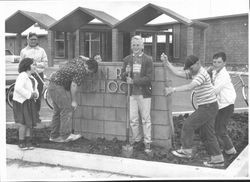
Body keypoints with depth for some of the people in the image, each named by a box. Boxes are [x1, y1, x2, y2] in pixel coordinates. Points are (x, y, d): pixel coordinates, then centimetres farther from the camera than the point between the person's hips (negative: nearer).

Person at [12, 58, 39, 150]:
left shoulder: (30, 77, 11)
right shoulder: (22, 76, -18)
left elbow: (34, 88, 18)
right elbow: (18, 88, -31)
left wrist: (36, 94, -4)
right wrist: (29, 95, -25)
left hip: (29, 102, 8)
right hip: (21, 102, -8)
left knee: (30, 122, 6)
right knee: (23, 123, -9)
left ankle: (28, 142, 13)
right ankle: (21, 143, 5)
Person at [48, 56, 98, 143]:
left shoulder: (79, 60, 8)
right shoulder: (81, 70, -18)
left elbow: (82, 56, 34)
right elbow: (73, 85, -20)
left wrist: (92, 61, 32)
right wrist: (74, 101, -13)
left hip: (53, 85, 10)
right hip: (58, 86, -10)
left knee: (57, 111, 12)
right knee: (67, 110, -9)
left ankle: (54, 136, 15)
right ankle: (65, 136, -9)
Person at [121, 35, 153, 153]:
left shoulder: (148, 60, -4)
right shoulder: (127, 59, 8)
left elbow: (148, 78, -11)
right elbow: (122, 76, 6)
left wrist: (133, 81, -18)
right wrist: (126, 73, -16)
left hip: (144, 93, -3)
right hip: (132, 93, 4)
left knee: (146, 119, 4)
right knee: (133, 119, 7)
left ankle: (147, 143, 14)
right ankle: (137, 140, 24)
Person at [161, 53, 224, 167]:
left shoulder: (202, 74, -18)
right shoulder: (193, 73, 11)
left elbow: (190, 87, -31)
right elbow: (178, 73, 6)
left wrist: (173, 89, -36)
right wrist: (166, 62, 2)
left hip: (208, 107, -10)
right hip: (206, 107, 10)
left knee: (189, 125, -4)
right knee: (206, 134, 10)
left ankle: (186, 150, 7)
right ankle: (217, 159, 15)